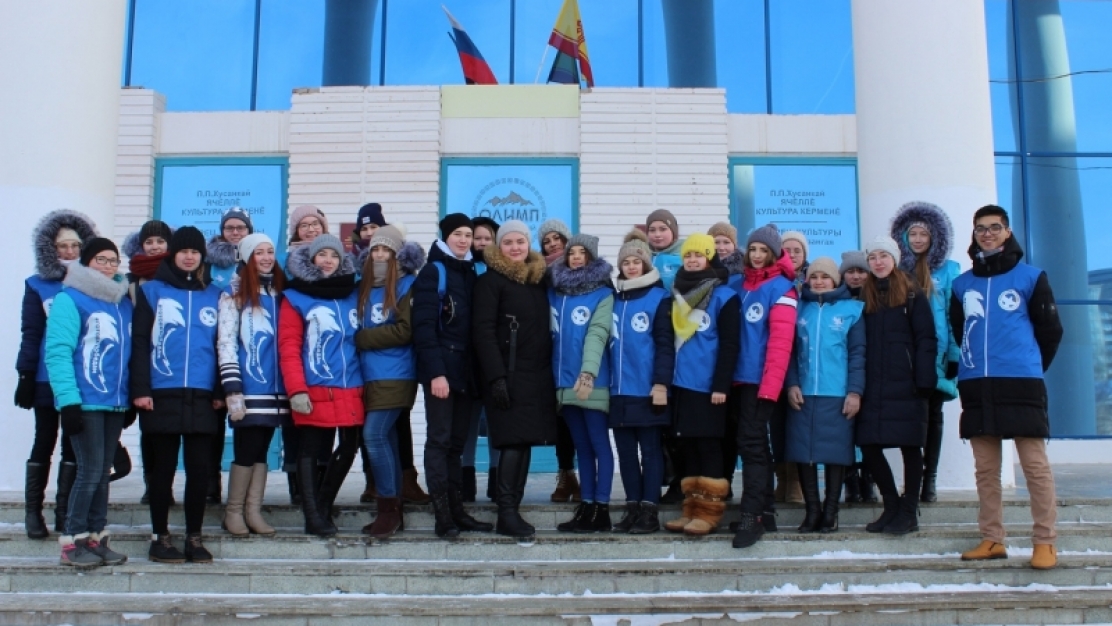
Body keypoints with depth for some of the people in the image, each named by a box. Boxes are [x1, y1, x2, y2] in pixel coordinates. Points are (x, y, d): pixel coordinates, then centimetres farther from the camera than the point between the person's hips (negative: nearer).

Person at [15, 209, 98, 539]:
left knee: (74, 445, 7)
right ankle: (33, 511, 17)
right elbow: (30, 335, -1)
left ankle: (65, 512, 16)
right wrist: (25, 376, -7)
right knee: (44, 443, 7)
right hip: (47, 380, -1)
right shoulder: (37, 286, 1)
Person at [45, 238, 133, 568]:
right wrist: (68, 400, -19)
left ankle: (96, 537, 18)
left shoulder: (124, 302, 13)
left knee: (102, 473, 10)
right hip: (85, 402, -6)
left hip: (115, 404, 6)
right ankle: (72, 541, 7)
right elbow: (58, 352, -13)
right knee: (90, 471, -5)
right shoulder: (71, 299, -6)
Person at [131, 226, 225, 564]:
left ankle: (194, 537, 14)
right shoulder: (151, 291, 5)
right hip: (162, 396, -2)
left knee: (200, 468, 3)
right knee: (163, 468, 6)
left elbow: (222, 345, 12)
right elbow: (140, 343, -1)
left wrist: (220, 392, 5)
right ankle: (160, 537, 15)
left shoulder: (215, 295, 12)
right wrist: (140, 390, -9)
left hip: (202, 398, 2)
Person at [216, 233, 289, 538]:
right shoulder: (235, 293, -2)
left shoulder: (280, 291, 14)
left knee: (261, 450, 9)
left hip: (275, 387, 5)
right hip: (249, 387, -5)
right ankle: (233, 511, 13)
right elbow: (226, 343, -8)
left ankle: (253, 511, 15)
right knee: (247, 450, -1)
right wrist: (232, 389, -15)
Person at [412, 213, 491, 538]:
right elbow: (424, 326, -11)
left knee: (456, 442, 9)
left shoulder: (471, 273, 16)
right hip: (440, 369, -6)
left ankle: (457, 511, 13)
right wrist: (435, 371, -19)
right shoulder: (433, 273, -3)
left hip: (465, 369, 6)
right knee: (439, 439, -4)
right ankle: (443, 515, -2)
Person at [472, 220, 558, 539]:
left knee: (524, 442, 5)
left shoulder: (539, 279, 16)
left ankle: (513, 510, 12)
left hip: (538, 375, 6)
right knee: (513, 442, -10)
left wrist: (551, 373, 9)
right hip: (508, 374, -6)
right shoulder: (490, 280, -2)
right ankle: (507, 513, -5)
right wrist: (496, 377, -18)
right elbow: (483, 330, -10)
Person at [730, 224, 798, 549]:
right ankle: (766, 511, 19)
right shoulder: (742, 285, 14)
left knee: (750, 443, -10)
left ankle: (751, 516, -7)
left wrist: (770, 386, -21)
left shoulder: (781, 288, -7)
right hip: (739, 377, 7)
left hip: (761, 380, -7)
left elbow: (780, 340, -15)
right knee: (755, 444, 11)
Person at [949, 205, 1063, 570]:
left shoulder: (1030, 277, 4)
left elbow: (1050, 330, 8)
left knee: (1035, 464, -4)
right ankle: (992, 540, 13)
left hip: (1021, 384, -3)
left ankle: (1045, 541, 2)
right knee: (985, 468, 6)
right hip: (975, 387, 3)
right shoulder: (962, 284, 11)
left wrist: (1030, 368, 12)